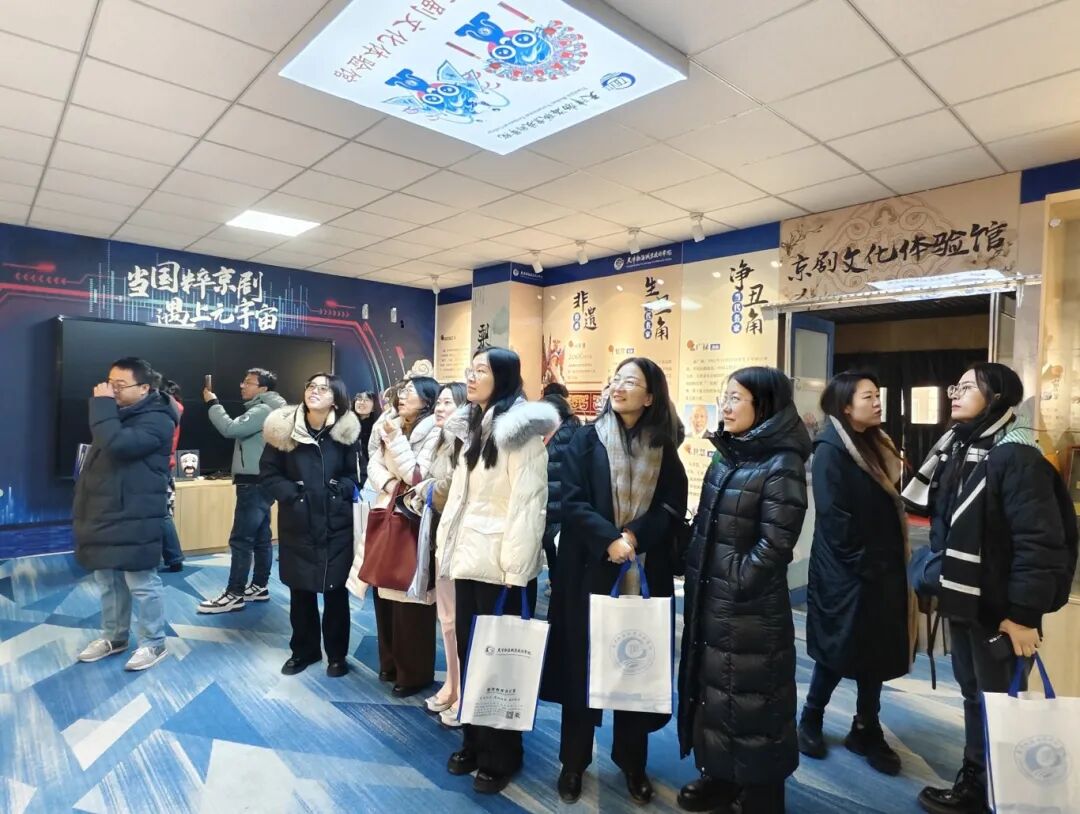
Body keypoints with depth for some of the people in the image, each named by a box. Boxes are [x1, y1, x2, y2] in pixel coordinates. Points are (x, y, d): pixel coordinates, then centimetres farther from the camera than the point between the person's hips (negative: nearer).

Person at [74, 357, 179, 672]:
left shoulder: (156, 420, -16)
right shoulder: (118, 413, 13)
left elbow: (116, 445, -31)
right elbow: (100, 454, 22)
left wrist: (102, 405, -22)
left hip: (133, 518, -9)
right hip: (104, 512, 9)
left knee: (141, 583, 0)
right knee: (108, 580, 19)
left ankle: (153, 643, 14)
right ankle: (114, 637, 34)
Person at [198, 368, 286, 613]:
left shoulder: (263, 410, -14)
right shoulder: (261, 410, 20)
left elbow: (230, 428, -22)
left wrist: (213, 403, -12)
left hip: (254, 484, -11)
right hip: (257, 483, 11)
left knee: (241, 540, -8)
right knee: (260, 537, 12)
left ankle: (234, 595, -4)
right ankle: (259, 586, 19)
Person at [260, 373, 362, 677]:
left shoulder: (346, 431, -5)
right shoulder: (284, 427, -5)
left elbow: (356, 475, 2)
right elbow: (268, 472, 1)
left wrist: (338, 492, -13)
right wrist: (290, 494, -11)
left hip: (336, 525, -1)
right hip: (297, 524, 1)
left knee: (335, 590, 8)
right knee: (300, 591, 13)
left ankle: (336, 654, 26)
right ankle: (303, 650, 33)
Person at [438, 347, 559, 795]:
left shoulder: (520, 429, -11)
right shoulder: (476, 428, 15)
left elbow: (528, 503, -16)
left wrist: (517, 570, -18)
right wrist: (448, 547, 13)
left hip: (501, 564, -7)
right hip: (469, 558, 8)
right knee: (469, 653, 15)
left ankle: (500, 755, 23)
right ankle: (474, 741, 33)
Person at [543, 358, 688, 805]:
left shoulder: (663, 448, 5)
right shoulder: (587, 438, -1)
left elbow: (672, 508, -2)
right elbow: (572, 503, -8)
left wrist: (635, 537, -17)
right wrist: (609, 540, -20)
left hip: (644, 574, 2)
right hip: (589, 570, -1)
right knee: (583, 663, 8)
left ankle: (632, 760, 30)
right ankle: (574, 760, 26)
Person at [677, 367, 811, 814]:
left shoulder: (781, 464, -17)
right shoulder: (726, 455, 7)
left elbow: (773, 545, -19)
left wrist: (734, 586, -13)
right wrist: (696, 576, 10)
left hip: (750, 607, -8)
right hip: (708, 599, 8)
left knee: (750, 699, 9)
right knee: (711, 689, 20)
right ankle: (719, 777, 40)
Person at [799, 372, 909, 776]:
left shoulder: (876, 445, 10)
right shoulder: (830, 451, -15)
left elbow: (889, 507, 13)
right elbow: (834, 517, -19)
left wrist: (892, 563, 6)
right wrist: (862, 564, -16)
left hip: (882, 569, 8)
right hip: (846, 573, -7)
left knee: (878, 651, 13)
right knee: (839, 651, 6)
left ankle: (867, 730, 28)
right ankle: (811, 719, 26)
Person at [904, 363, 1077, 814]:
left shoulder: (1017, 458, -18)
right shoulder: (958, 449, 8)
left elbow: (1040, 542, -22)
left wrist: (1023, 613, -21)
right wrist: (938, 580, 15)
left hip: (999, 608, -8)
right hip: (964, 599, 8)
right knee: (973, 694, 19)